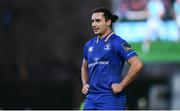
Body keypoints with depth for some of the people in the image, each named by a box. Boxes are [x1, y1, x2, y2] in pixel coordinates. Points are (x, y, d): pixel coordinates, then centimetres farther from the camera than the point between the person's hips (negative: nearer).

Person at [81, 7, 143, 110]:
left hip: (111, 98, -7)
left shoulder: (118, 43, -6)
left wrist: (121, 85, -13)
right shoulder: (89, 45, 15)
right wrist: (85, 84, 16)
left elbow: (137, 65, -15)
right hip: (91, 98, 7)